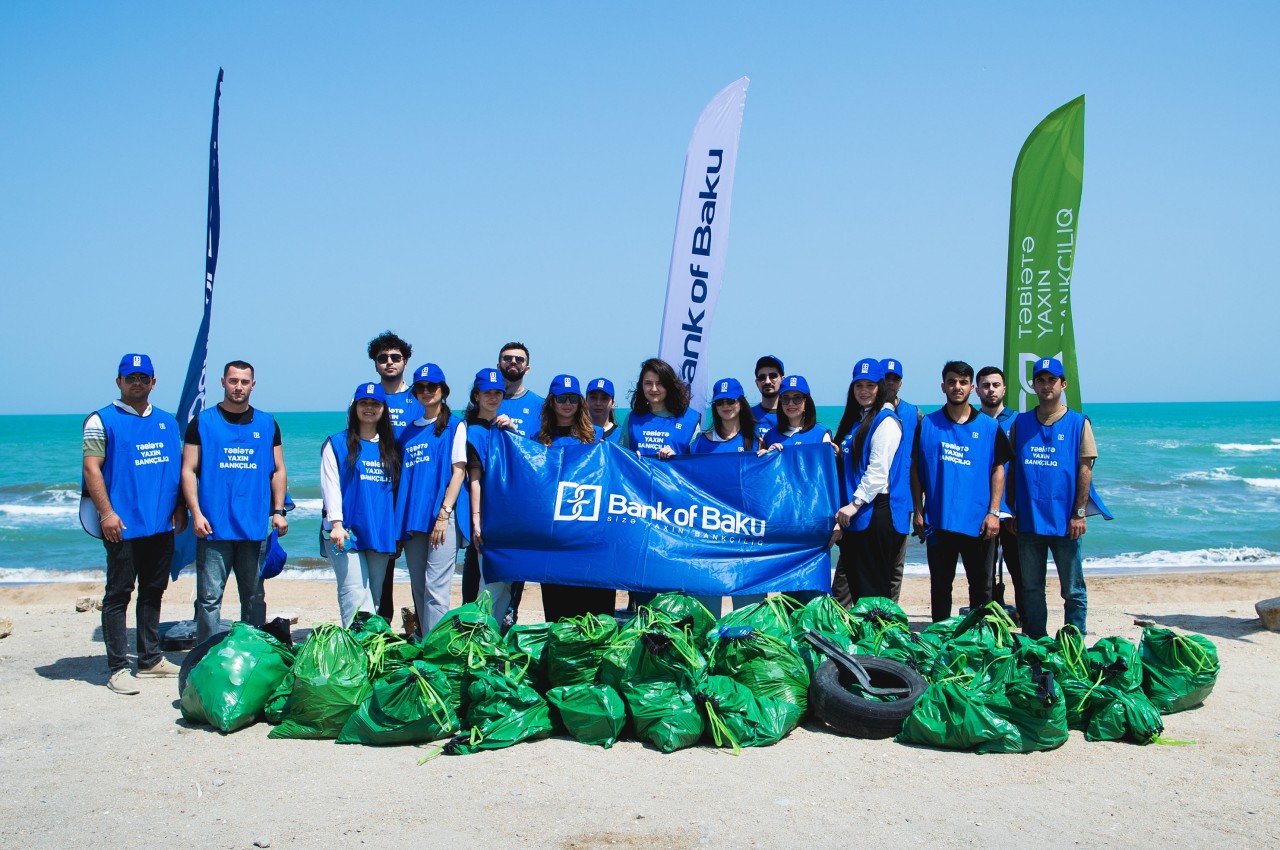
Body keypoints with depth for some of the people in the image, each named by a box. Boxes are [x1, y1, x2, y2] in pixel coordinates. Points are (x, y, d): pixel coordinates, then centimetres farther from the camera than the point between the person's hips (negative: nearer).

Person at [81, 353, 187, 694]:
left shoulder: (167, 422, 15)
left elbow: (179, 467, 18)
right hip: (124, 525, -6)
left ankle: (151, 659, 22)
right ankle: (117, 668, 1)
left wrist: (180, 508, 8)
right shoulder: (101, 420, -2)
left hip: (162, 525, 6)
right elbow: (92, 468, -9)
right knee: (118, 593, -2)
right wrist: (106, 513, -17)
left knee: (153, 591, 13)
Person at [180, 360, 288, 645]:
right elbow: (188, 471, 0)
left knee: (254, 596, 10)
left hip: (255, 526, 3)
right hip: (214, 527, -2)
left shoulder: (267, 424, 11)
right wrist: (196, 513, -10)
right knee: (210, 597, -3)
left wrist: (278, 510, 2)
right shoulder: (202, 422, 4)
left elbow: (278, 470, 13)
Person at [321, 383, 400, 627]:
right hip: (347, 532, -4)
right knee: (355, 595, -14)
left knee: (374, 595, 5)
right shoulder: (337, 444, 6)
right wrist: (336, 523, -15)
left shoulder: (391, 448, 16)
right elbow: (330, 484, -3)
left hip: (381, 533, 4)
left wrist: (398, 534, 13)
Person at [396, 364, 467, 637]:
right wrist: (400, 518, 7)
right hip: (411, 517, 6)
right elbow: (402, 475, 18)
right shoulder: (409, 430, 18)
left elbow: (458, 471, -5)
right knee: (418, 587, 8)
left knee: (435, 586, -12)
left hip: (441, 516, -6)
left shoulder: (454, 426, 3)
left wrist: (443, 513, -14)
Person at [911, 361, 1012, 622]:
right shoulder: (927, 424, 4)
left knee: (981, 586, 7)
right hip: (938, 520, 0)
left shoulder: (989, 426, 4)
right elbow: (916, 468, 5)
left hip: (978, 522, 0)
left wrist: (993, 512, -6)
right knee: (940, 585, 9)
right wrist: (918, 511, -1)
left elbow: (998, 469, 3)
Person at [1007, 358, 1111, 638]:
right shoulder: (1021, 423, 9)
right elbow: (1012, 469, 11)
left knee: (1073, 589, 3)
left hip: (1064, 520, -3)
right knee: (1031, 587, 9)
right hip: (1028, 520, 3)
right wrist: (1011, 511, 6)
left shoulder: (1078, 423, 1)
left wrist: (1079, 513, -9)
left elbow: (1085, 470, -3)